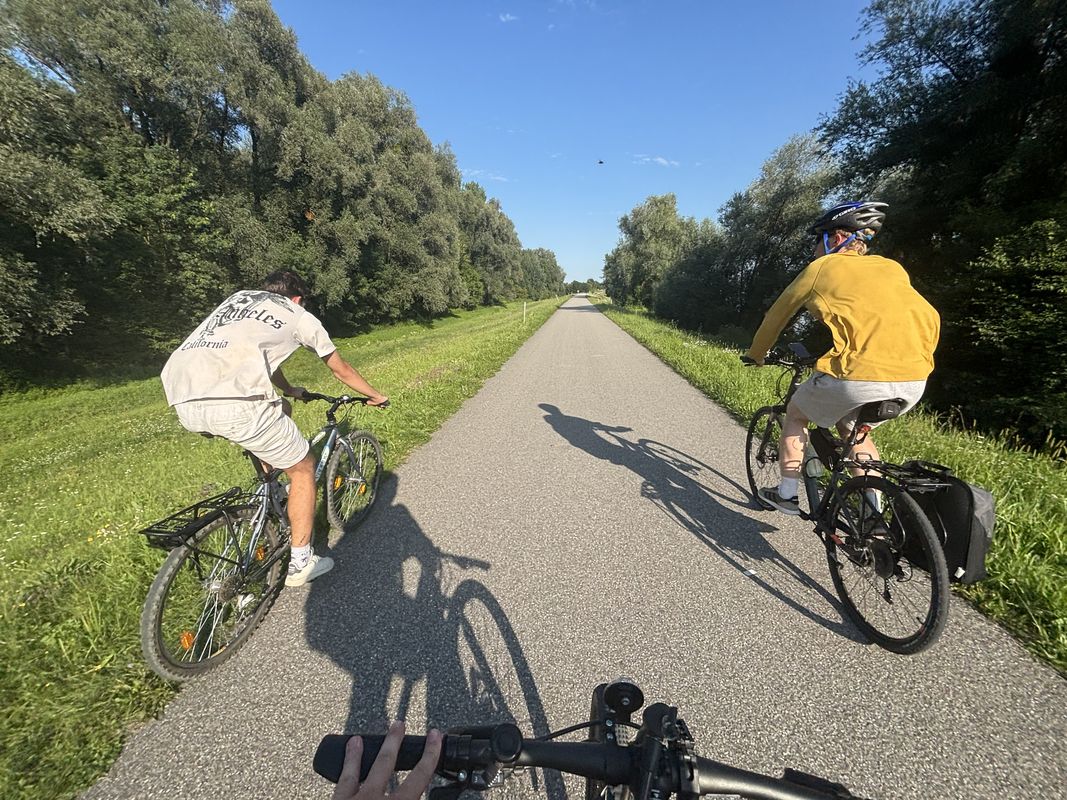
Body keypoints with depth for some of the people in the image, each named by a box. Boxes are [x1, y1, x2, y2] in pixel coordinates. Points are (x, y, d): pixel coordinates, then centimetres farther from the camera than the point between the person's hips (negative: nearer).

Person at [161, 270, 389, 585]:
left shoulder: (239, 297, 31)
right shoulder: (301, 317, 15)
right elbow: (342, 371, 25)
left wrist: (289, 390, 60)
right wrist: (377, 396, 41)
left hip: (183, 402, 8)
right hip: (235, 405, -7)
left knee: (280, 409, 32)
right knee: (303, 469, 13)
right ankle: (300, 564, 23)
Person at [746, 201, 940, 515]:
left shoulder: (821, 267, 12)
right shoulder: (892, 268, 24)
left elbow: (776, 316, 20)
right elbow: (930, 320, 26)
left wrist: (756, 355, 34)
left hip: (857, 376, -6)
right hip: (914, 382, 6)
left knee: (795, 414, 22)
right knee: (852, 426, 32)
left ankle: (786, 495, 27)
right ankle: (876, 509, 30)